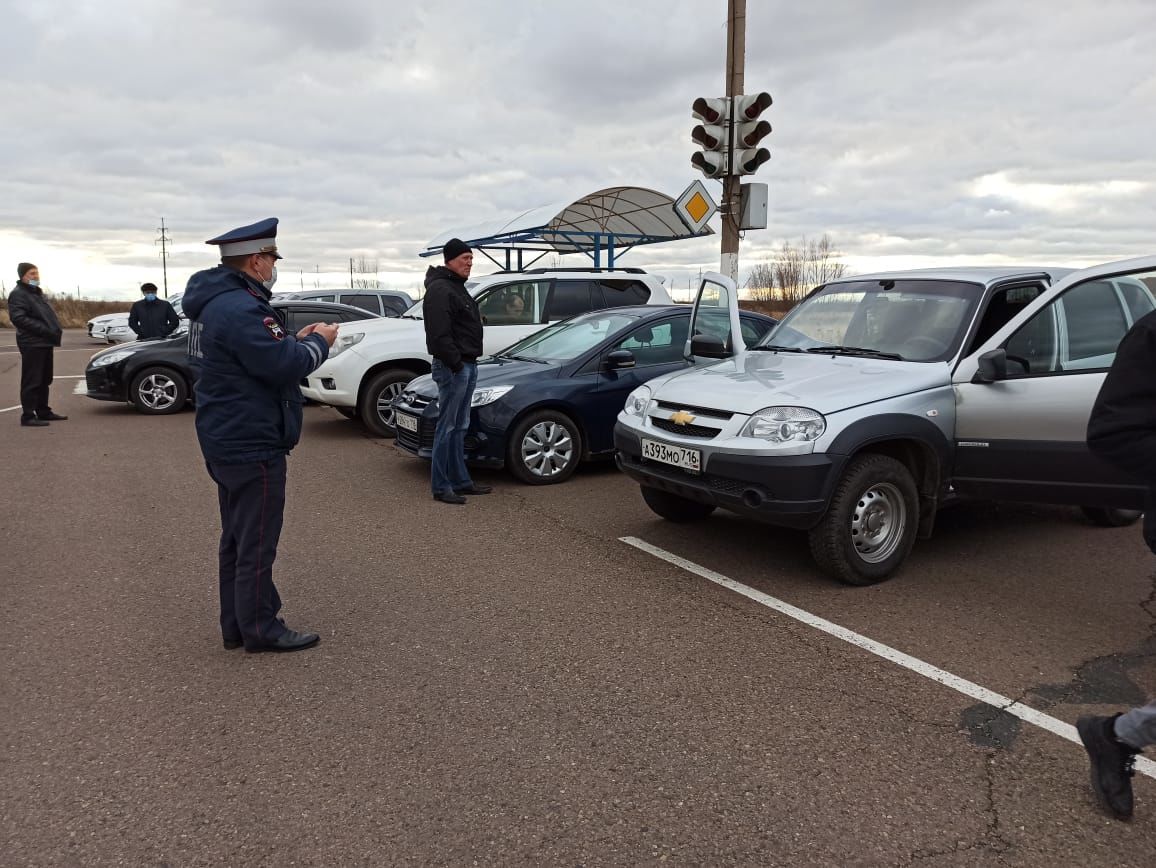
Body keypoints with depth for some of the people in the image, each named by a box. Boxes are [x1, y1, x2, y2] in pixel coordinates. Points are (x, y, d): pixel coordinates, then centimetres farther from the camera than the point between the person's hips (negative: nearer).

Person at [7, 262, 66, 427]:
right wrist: (43, 329, -23)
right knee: (31, 381, -7)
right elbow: (18, 318, -19)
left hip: (45, 343, 9)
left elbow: (49, 315, 26)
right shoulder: (17, 294, -8)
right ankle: (28, 416, -3)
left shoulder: (37, 292, 21)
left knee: (44, 380, 15)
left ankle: (44, 412, 24)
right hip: (31, 344, -9)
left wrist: (56, 330, 8)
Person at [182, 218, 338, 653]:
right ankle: (260, 629, 10)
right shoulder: (239, 309, -22)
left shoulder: (216, 303, 12)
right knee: (256, 543, -1)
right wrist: (319, 342, -8)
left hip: (228, 440, 11)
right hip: (251, 444, -11)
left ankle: (236, 624, 28)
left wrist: (295, 340, 6)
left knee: (237, 537, 18)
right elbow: (284, 367, -24)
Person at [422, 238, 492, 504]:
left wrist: (469, 362, 17)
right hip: (453, 368, -10)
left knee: (459, 428, 14)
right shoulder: (440, 290, -13)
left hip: (467, 365, 10)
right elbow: (439, 334, -22)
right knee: (447, 428, -6)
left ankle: (461, 481, 21)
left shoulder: (457, 287, 20)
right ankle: (441, 487, -1)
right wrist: (455, 363, -22)